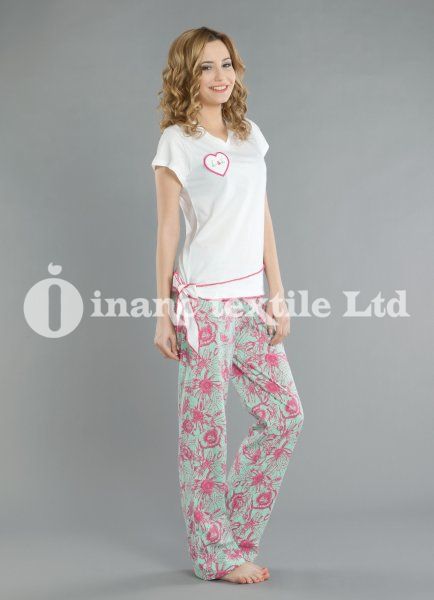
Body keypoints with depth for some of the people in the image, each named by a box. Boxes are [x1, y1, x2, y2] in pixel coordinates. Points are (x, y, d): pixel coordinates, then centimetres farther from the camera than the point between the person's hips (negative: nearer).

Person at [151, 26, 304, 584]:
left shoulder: (251, 134, 13)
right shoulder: (176, 142, -3)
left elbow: (263, 219, 13)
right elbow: (167, 230, -4)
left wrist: (277, 295, 9)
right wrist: (164, 312, -5)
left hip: (250, 300, 6)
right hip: (203, 302, -6)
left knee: (285, 415, 7)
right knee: (205, 427, 1)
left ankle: (235, 532, 22)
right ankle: (214, 553, 15)